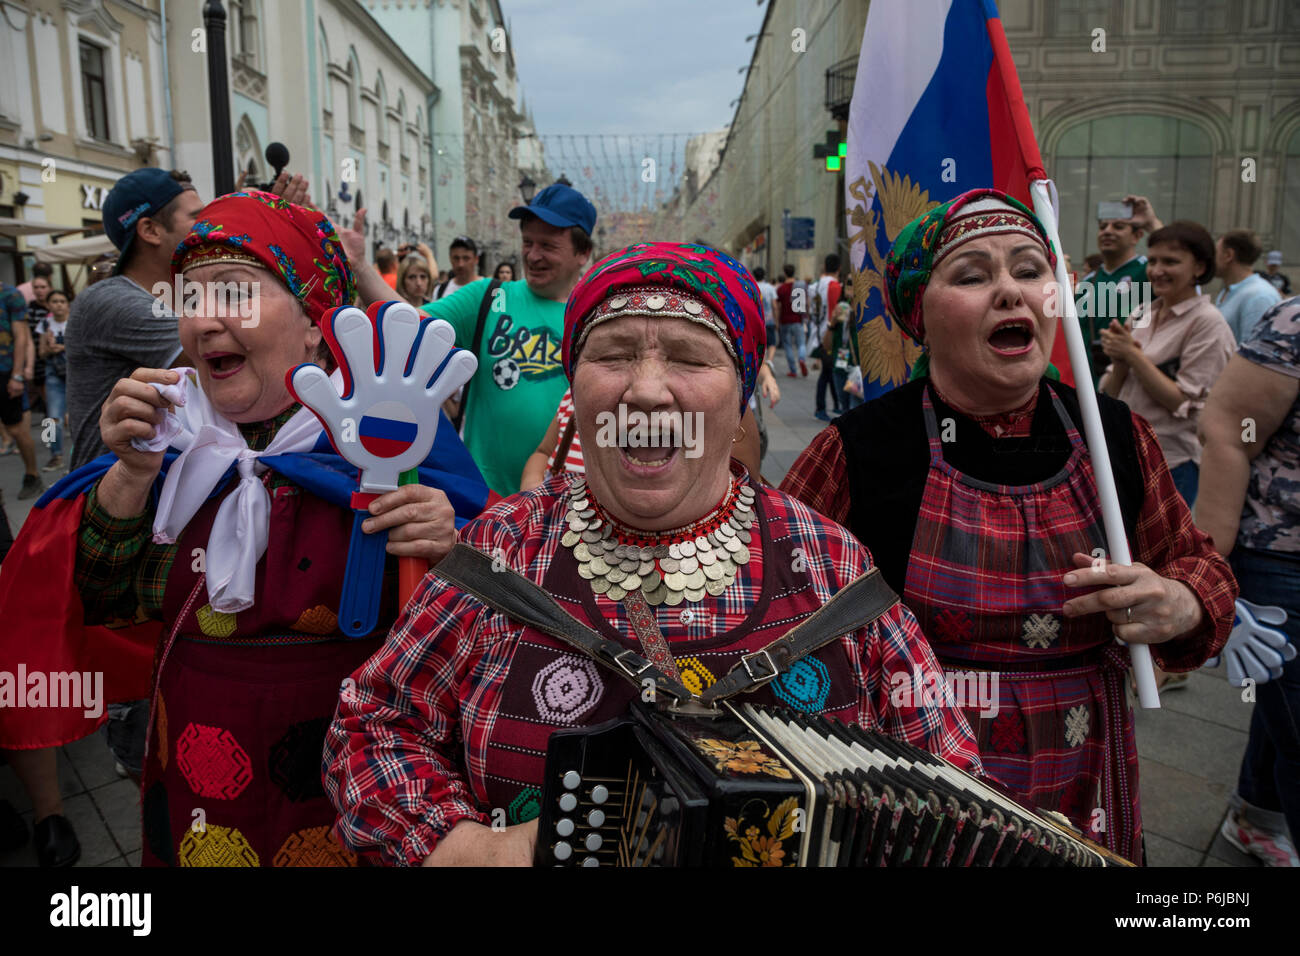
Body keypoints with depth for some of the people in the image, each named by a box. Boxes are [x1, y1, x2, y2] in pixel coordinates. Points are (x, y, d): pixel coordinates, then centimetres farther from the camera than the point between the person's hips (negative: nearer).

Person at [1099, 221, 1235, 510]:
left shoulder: (1207, 323, -10)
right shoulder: (1142, 314, 7)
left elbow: (1183, 403, -15)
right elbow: (1110, 392, 7)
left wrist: (1132, 354, -16)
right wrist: (1119, 363, -13)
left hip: (1170, 464, -6)